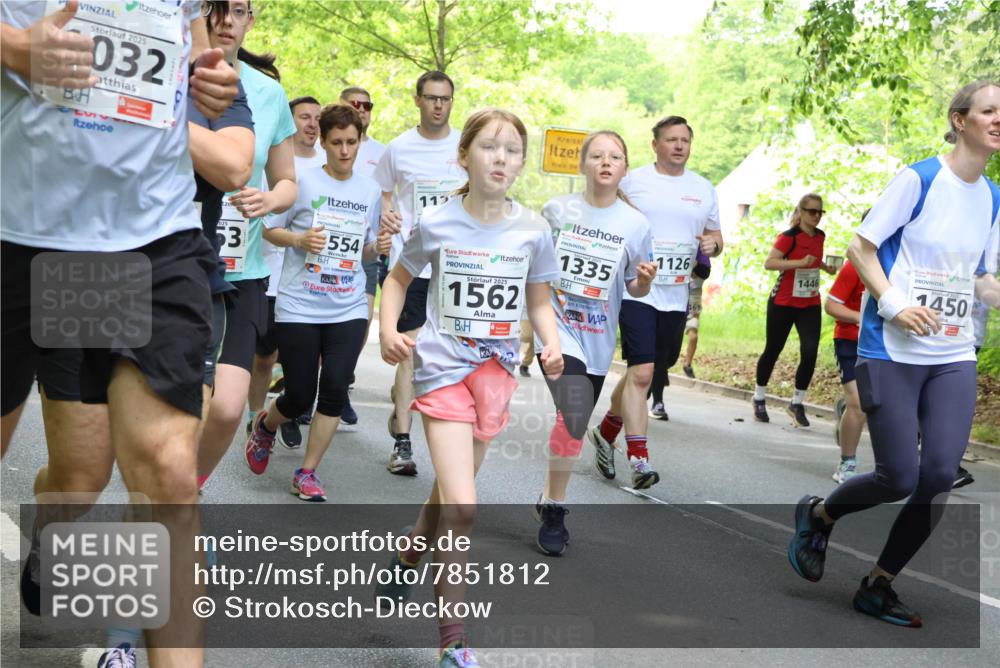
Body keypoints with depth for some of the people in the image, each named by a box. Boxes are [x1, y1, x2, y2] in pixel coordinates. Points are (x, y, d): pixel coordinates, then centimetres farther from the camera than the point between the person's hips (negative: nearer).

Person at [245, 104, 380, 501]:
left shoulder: (371, 191, 9)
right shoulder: (303, 181, -3)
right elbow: (269, 229, 2)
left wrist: (378, 246, -5)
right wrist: (298, 239, -17)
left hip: (348, 309, 3)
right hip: (299, 307, -3)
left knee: (335, 388, -10)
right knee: (300, 396, 0)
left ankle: (307, 474, 8)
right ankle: (264, 428, 37)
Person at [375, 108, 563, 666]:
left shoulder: (533, 230, -2)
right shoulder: (437, 224, -6)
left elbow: (540, 302, 10)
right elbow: (399, 277, 10)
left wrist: (552, 346, -9)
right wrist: (388, 329, -7)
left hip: (497, 371, 4)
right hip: (445, 368, -3)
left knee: (450, 495, 17)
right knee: (462, 507, -14)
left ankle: (408, 559, 48)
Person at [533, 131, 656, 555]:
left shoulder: (635, 224, -2)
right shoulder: (557, 210, -3)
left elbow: (636, 289, 5)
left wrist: (645, 279, -16)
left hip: (598, 340, 3)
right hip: (557, 327, -3)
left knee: (575, 425, 13)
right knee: (574, 416, -22)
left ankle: (550, 501, 36)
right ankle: (554, 507, -3)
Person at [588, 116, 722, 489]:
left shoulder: (703, 189, 12)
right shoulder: (632, 181, 1)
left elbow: (715, 237, 20)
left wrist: (713, 244, -4)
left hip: (676, 297, 5)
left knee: (642, 372, 14)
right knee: (641, 373, -14)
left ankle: (605, 433, 34)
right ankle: (639, 460, -12)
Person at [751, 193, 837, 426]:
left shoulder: (820, 236, 7)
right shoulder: (789, 237, -13)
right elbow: (769, 263, -24)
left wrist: (825, 266, 4)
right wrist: (800, 262, -32)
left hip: (810, 305, 5)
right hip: (783, 304, -5)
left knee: (810, 353, -9)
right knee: (772, 351, 7)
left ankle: (797, 403, 4)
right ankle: (759, 399, 26)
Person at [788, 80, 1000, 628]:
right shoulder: (919, 178, -7)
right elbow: (861, 246, -6)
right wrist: (894, 304, -18)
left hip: (954, 357, 6)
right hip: (893, 353, -5)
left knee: (941, 475, -5)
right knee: (899, 478, -6)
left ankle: (877, 586, 12)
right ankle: (817, 514, 25)